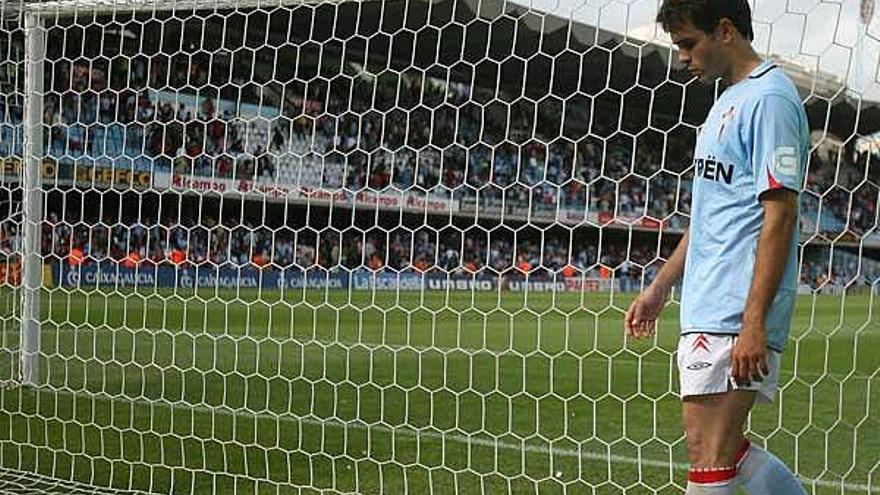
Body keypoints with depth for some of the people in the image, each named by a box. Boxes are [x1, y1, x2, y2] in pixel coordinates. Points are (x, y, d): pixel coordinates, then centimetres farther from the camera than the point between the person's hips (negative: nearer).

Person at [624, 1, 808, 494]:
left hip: (735, 317, -10)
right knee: (723, 450, 13)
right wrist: (660, 287, 26)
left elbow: (779, 216, -18)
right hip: (707, 308, 10)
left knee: (709, 451, -8)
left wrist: (754, 322, -23)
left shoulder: (769, 98, -11)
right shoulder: (729, 101, 20)